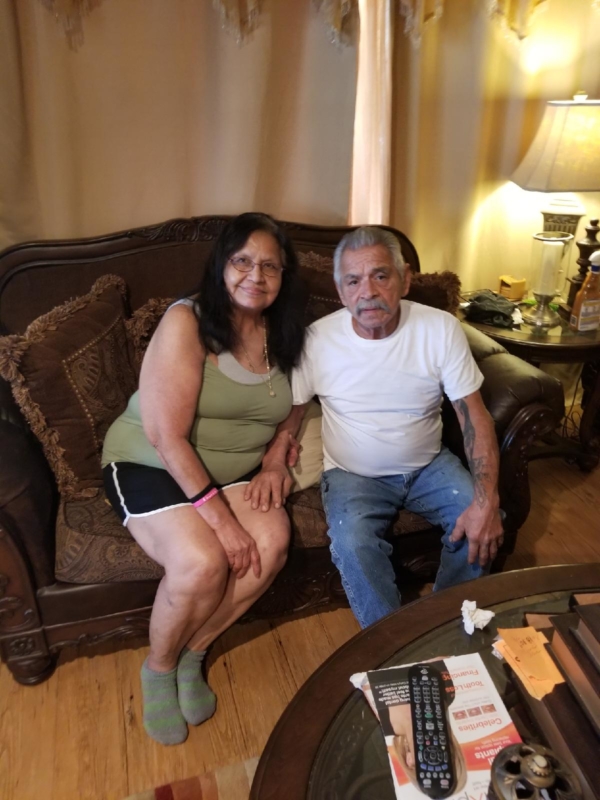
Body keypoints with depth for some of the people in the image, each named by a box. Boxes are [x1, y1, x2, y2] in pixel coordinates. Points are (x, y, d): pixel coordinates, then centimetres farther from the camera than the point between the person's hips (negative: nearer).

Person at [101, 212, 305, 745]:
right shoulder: (185, 323, -17)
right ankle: (159, 667, 5)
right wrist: (220, 516, -25)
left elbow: (286, 406, 19)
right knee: (203, 562, -28)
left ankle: (192, 654, 3)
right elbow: (166, 436, -22)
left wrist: (277, 454, -3)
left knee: (272, 543, -22)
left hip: (234, 471, 6)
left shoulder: (282, 334, 3)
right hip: (150, 466, -5)